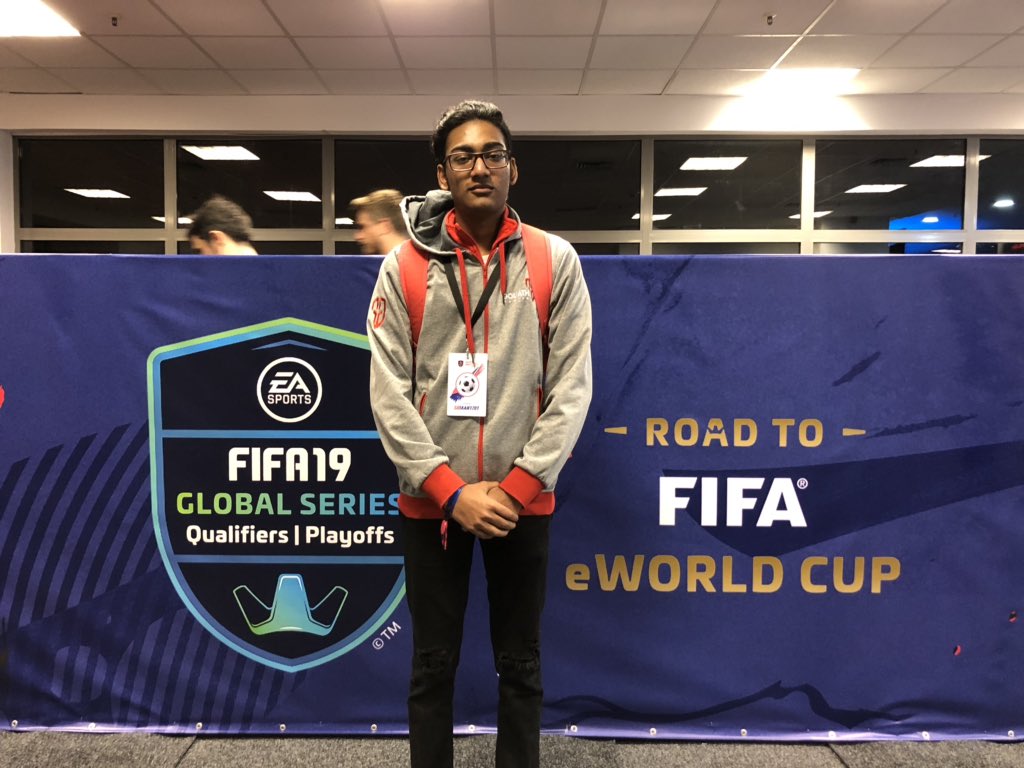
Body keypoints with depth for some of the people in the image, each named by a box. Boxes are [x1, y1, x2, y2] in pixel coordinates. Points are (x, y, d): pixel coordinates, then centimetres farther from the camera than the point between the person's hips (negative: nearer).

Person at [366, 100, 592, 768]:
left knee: (520, 665, 14)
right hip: (431, 500, 0)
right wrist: (453, 490, -12)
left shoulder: (555, 261, 0)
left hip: (524, 500, 0)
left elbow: (571, 386, -4)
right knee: (433, 666, 13)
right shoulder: (404, 267, -1)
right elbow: (390, 393, -5)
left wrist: (516, 487, -11)